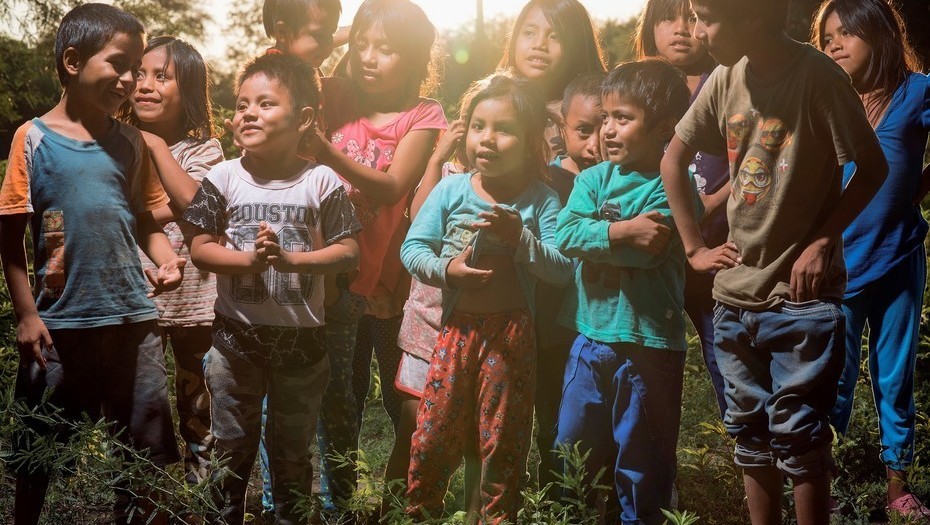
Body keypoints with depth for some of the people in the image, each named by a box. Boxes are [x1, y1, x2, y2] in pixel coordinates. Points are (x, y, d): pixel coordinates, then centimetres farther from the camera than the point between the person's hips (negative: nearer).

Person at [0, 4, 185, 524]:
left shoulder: (131, 143, 5)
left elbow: (146, 221, 10)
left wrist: (168, 260, -11)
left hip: (133, 319, 3)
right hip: (58, 324, -3)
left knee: (148, 448, 10)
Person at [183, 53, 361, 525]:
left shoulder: (322, 182, -6)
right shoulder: (223, 178, -4)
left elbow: (348, 252, -8)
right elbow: (200, 249, -6)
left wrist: (289, 258, -22)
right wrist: (250, 259, -22)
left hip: (301, 337, 0)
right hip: (236, 334, 1)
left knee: (293, 449, 15)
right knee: (231, 448, 14)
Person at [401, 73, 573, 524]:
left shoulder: (541, 200, -4)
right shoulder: (451, 190, 0)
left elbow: (562, 271, -9)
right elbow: (412, 247, 0)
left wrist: (521, 239, -22)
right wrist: (447, 269, -17)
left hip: (512, 334, -1)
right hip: (456, 328, 1)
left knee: (502, 439, 11)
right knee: (433, 435, 6)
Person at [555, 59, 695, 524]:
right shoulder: (593, 178, 5)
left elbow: (650, 250, -23)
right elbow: (565, 233, -11)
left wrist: (594, 236, -15)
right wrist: (621, 232, -22)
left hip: (648, 344, -5)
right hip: (591, 336, 5)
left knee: (641, 462, 9)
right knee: (570, 453, 16)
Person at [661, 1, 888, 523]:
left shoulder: (818, 76, -16)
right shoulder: (725, 80, 1)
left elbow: (872, 168, -9)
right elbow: (674, 159, 13)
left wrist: (823, 241, -16)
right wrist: (696, 247, 8)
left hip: (803, 294, -6)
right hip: (737, 293, 6)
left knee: (797, 435, 1)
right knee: (750, 432, 15)